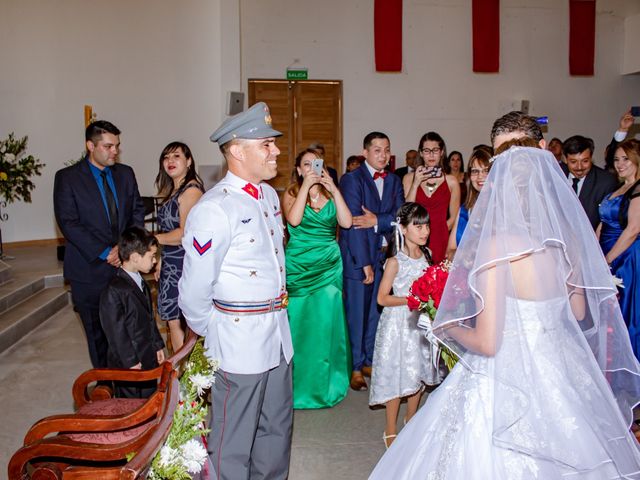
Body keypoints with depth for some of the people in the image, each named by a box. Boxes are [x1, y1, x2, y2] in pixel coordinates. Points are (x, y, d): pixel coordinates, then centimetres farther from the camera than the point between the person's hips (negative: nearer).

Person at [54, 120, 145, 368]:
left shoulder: (126, 173, 8)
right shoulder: (67, 178, -4)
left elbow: (138, 210, 10)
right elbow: (69, 224, -11)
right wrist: (105, 253, -16)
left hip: (125, 263, 3)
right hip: (91, 268, -2)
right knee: (98, 333, 10)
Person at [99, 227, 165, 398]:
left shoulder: (141, 283, 7)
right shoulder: (114, 291, -21)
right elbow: (116, 330, -20)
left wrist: (158, 346, 14)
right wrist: (130, 361, -17)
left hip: (148, 359, 8)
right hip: (128, 365, -8)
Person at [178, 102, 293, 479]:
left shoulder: (269, 194, 7)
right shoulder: (214, 209, -21)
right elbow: (194, 291, -18)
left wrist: (277, 306, 14)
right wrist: (213, 333, -4)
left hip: (278, 331, 8)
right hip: (239, 339, -8)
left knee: (277, 430, 23)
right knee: (234, 441, 10)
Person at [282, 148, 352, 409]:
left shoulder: (331, 193, 10)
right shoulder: (292, 193, 2)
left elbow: (347, 222, -5)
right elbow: (293, 219, -19)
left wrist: (333, 189, -9)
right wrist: (307, 185, -16)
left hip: (329, 266, 2)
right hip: (299, 267, -2)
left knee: (327, 323, 4)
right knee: (300, 323, 2)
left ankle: (328, 382, 21)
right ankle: (301, 383, 18)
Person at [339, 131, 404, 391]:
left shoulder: (394, 181, 11)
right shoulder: (352, 179, -8)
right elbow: (353, 223, -15)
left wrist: (377, 221, -18)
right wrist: (364, 262, -17)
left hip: (384, 255, 6)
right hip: (357, 257, -5)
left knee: (375, 312, 13)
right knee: (356, 314, 3)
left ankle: (369, 361, 29)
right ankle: (355, 367, 17)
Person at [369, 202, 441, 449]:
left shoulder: (426, 255, 2)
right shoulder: (395, 261, -16)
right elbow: (382, 298, -16)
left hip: (421, 320, 6)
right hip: (399, 322, -6)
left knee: (418, 373, 17)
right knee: (397, 376, 3)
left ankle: (411, 419, 39)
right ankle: (390, 431, 19)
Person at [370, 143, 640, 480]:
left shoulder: (498, 246, -22)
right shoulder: (564, 240, -3)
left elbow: (486, 343, -22)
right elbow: (578, 312, 12)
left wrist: (447, 327, -3)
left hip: (510, 384, -6)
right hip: (561, 378, 7)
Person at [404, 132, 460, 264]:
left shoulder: (451, 181, 2)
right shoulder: (410, 178, 6)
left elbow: (453, 217, 7)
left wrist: (438, 233, 1)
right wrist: (416, 183, -7)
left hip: (440, 242, -1)